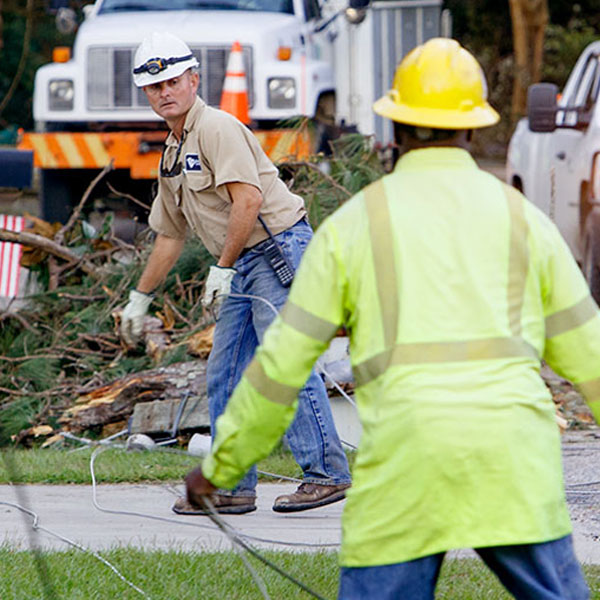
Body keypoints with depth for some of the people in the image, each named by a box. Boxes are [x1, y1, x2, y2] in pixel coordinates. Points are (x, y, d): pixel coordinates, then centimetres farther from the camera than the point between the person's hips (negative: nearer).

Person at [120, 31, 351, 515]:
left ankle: (326, 473, -13)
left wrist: (222, 269, -19)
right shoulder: (173, 153, 19)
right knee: (224, 375, 8)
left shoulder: (218, 128, -11)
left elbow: (248, 199, -21)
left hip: (279, 247, -10)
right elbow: (169, 234, 28)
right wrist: (140, 298, 31)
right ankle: (232, 485, 12)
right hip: (243, 265, 10)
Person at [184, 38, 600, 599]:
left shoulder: (353, 224, 8)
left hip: (406, 459, -1)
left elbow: (283, 359, 8)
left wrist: (220, 464, 18)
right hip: (512, 456, 1)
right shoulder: (522, 218, 12)